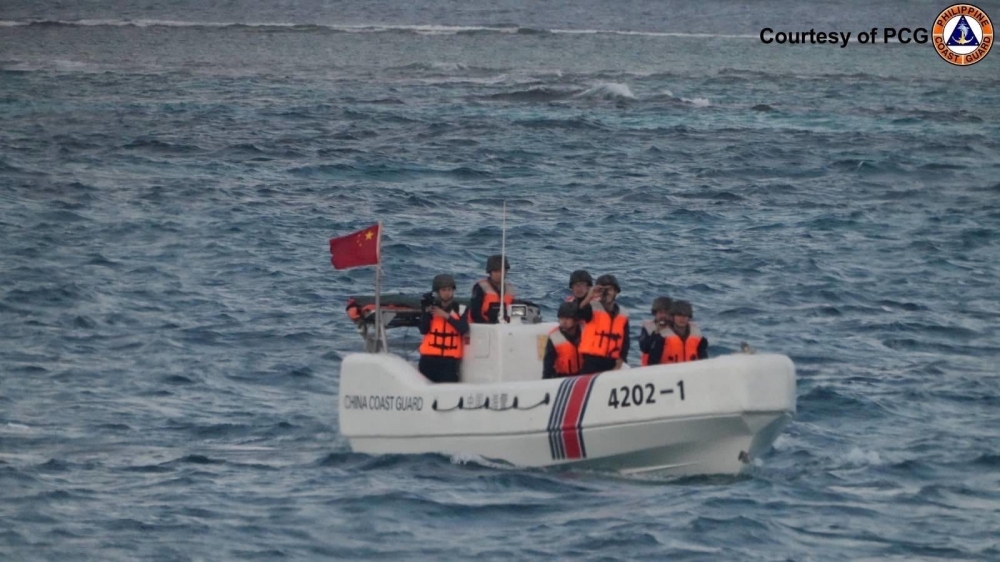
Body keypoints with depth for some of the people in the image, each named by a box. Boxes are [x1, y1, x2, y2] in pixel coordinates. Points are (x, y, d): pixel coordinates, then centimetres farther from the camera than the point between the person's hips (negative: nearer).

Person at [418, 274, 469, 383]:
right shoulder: (431, 307, 7)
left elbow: (464, 329, -11)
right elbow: (423, 330, -3)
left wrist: (446, 316, -15)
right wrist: (427, 312, -15)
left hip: (450, 358, -1)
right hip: (429, 356, 1)